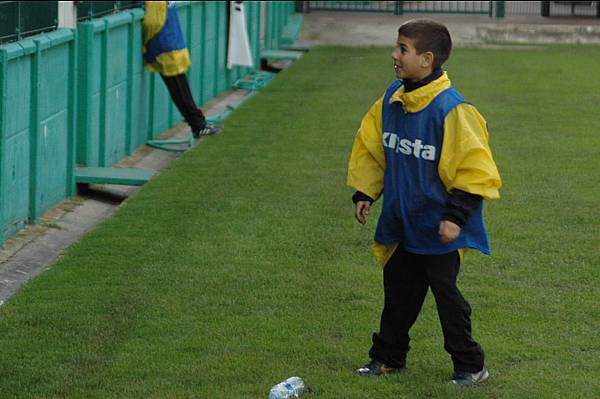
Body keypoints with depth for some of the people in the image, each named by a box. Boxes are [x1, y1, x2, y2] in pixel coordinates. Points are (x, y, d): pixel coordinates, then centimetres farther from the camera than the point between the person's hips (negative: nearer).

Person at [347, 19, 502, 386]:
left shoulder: (452, 109, -21)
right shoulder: (392, 100, 0)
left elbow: (475, 169, -17)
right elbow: (371, 148, 15)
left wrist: (456, 215, -19)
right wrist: (364, 193, 10)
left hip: (439, 230, -6)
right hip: (401, 223, 6)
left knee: (446, 293, 2)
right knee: (398, 293, 15)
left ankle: (470, 365, 16)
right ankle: (388, 356, 29)